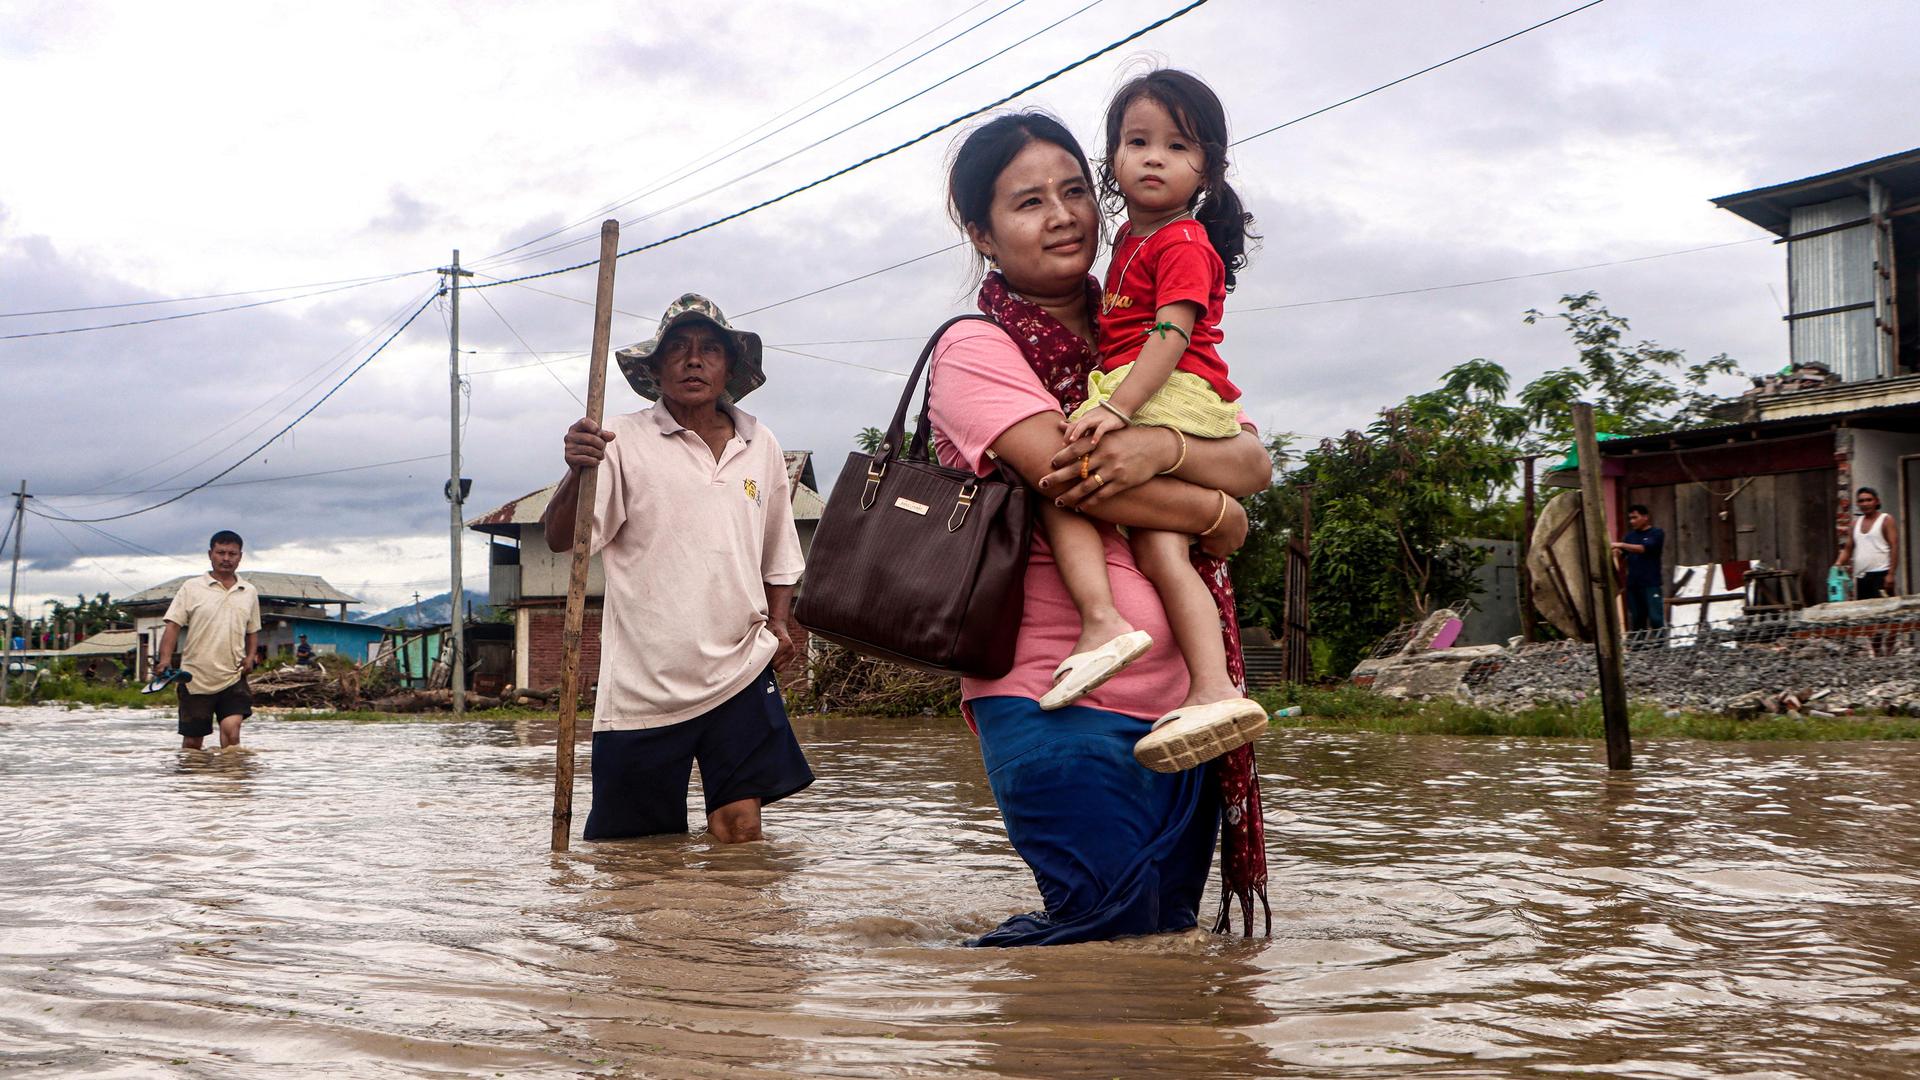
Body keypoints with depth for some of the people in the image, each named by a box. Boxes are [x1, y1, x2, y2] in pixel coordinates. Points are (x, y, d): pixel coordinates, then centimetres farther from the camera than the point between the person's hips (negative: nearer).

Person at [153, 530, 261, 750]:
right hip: (195, 679, -1)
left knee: (231, 728, -18)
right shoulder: (191, 588, 2)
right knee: (192, 741, 5)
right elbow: (173, 625, -2)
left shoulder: (249, 593, 12)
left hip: (233, 678, 1)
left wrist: (250, 657, 3)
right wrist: (165, 659, -16)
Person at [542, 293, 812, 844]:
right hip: (642, 682, -3)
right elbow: (559, 539, -9)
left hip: (738, 672, 3)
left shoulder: (762, 447, 13)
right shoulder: (623, 442, -2)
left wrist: (778, 622, 9)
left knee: (740, 825, -7)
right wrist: (578, 472, -27)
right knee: (637, 857, 3)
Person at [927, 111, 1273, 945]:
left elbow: (1254, 464, 5)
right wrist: (1216, 514, -4)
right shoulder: (975, 350, -3)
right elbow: (1070, 477, -17)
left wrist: (1164, 447, -17)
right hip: (1058, 705, -7)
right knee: (1115, 932, -9)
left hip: (1181, 703, 7)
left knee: (1173, 928, 10)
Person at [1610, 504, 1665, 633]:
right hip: (1633, 585, 5)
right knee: (1637, 620, 5)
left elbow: (1644, 548, -16)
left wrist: (1621, 545, -25)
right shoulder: (1630, 536, 16)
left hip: (1651, 584, -5)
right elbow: (1619, 553, 7)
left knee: (1656, 619, -10)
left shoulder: (1656, 534, 0)